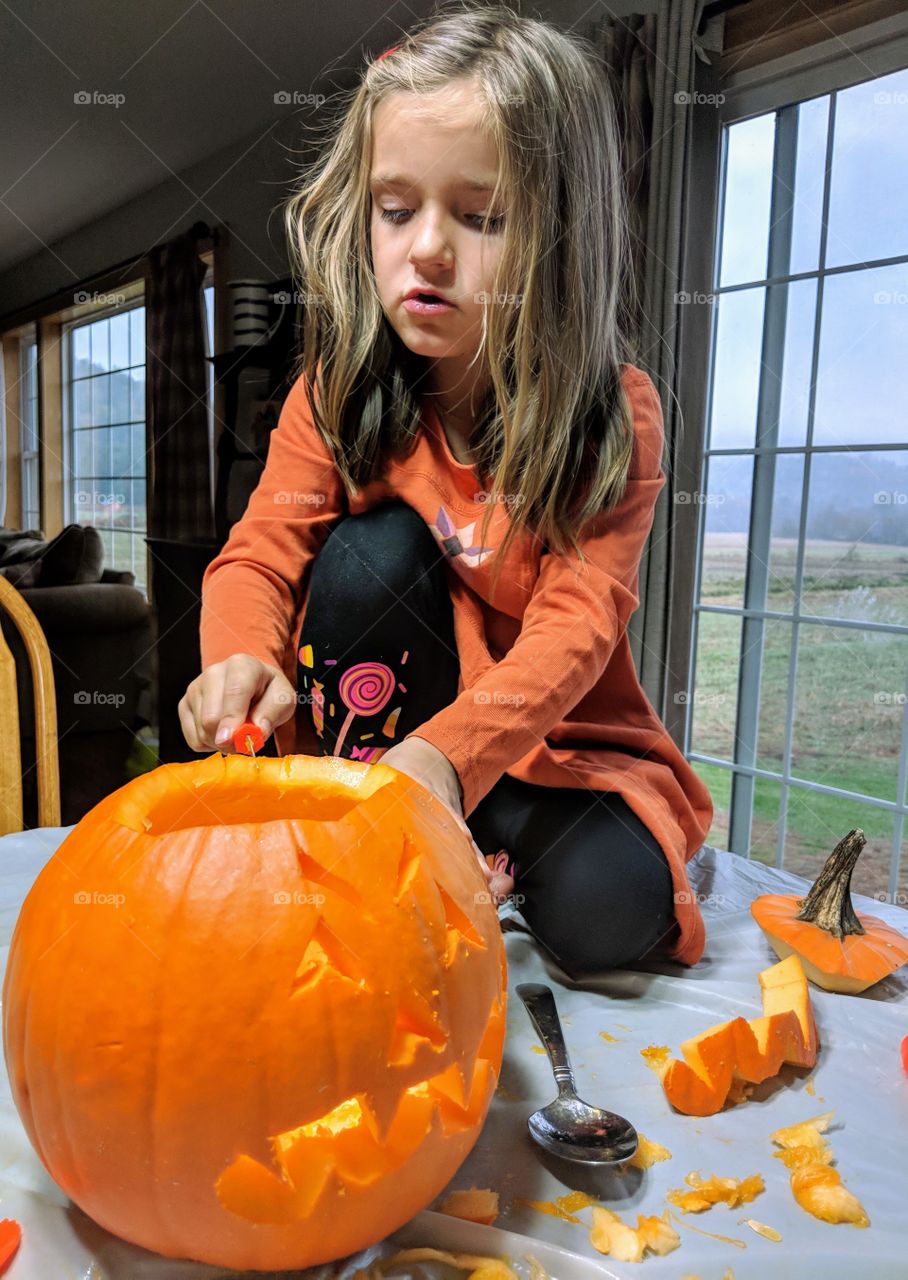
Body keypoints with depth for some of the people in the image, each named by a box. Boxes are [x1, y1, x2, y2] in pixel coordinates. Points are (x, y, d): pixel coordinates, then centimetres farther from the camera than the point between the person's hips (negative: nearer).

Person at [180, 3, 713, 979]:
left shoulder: (616, 415, -15)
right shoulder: (339, 390, -8)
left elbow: (574, 625, -26)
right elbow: (260, 553, -14)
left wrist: (448, 750, -43)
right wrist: (242, 655, -38)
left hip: (557, 737, -1)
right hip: (380, 718, 2)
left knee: (605, 909, -28)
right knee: (377, 547, -27)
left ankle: (497, 843, 6)